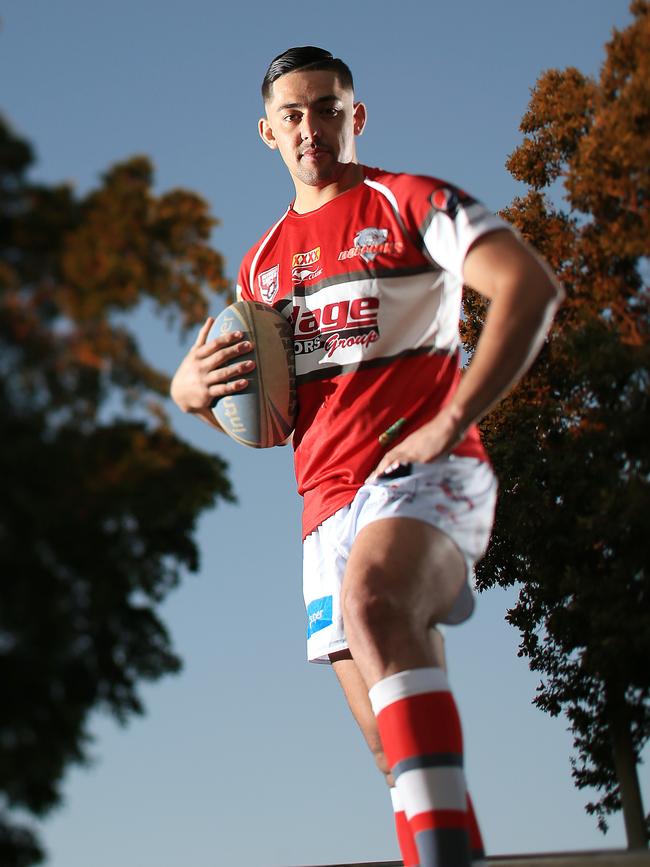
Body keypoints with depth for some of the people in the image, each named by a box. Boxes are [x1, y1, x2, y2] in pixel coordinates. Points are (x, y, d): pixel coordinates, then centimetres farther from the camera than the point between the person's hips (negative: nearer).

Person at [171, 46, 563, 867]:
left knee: (372, 600, -36)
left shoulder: (410, 202, 4)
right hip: (328, 503, 6)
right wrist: (191, 388, 1)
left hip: (423, 471, -6)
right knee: (399, 745, 3)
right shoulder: (262, 262, 21)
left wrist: (450, 421, -17)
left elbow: (531, 286, -10)